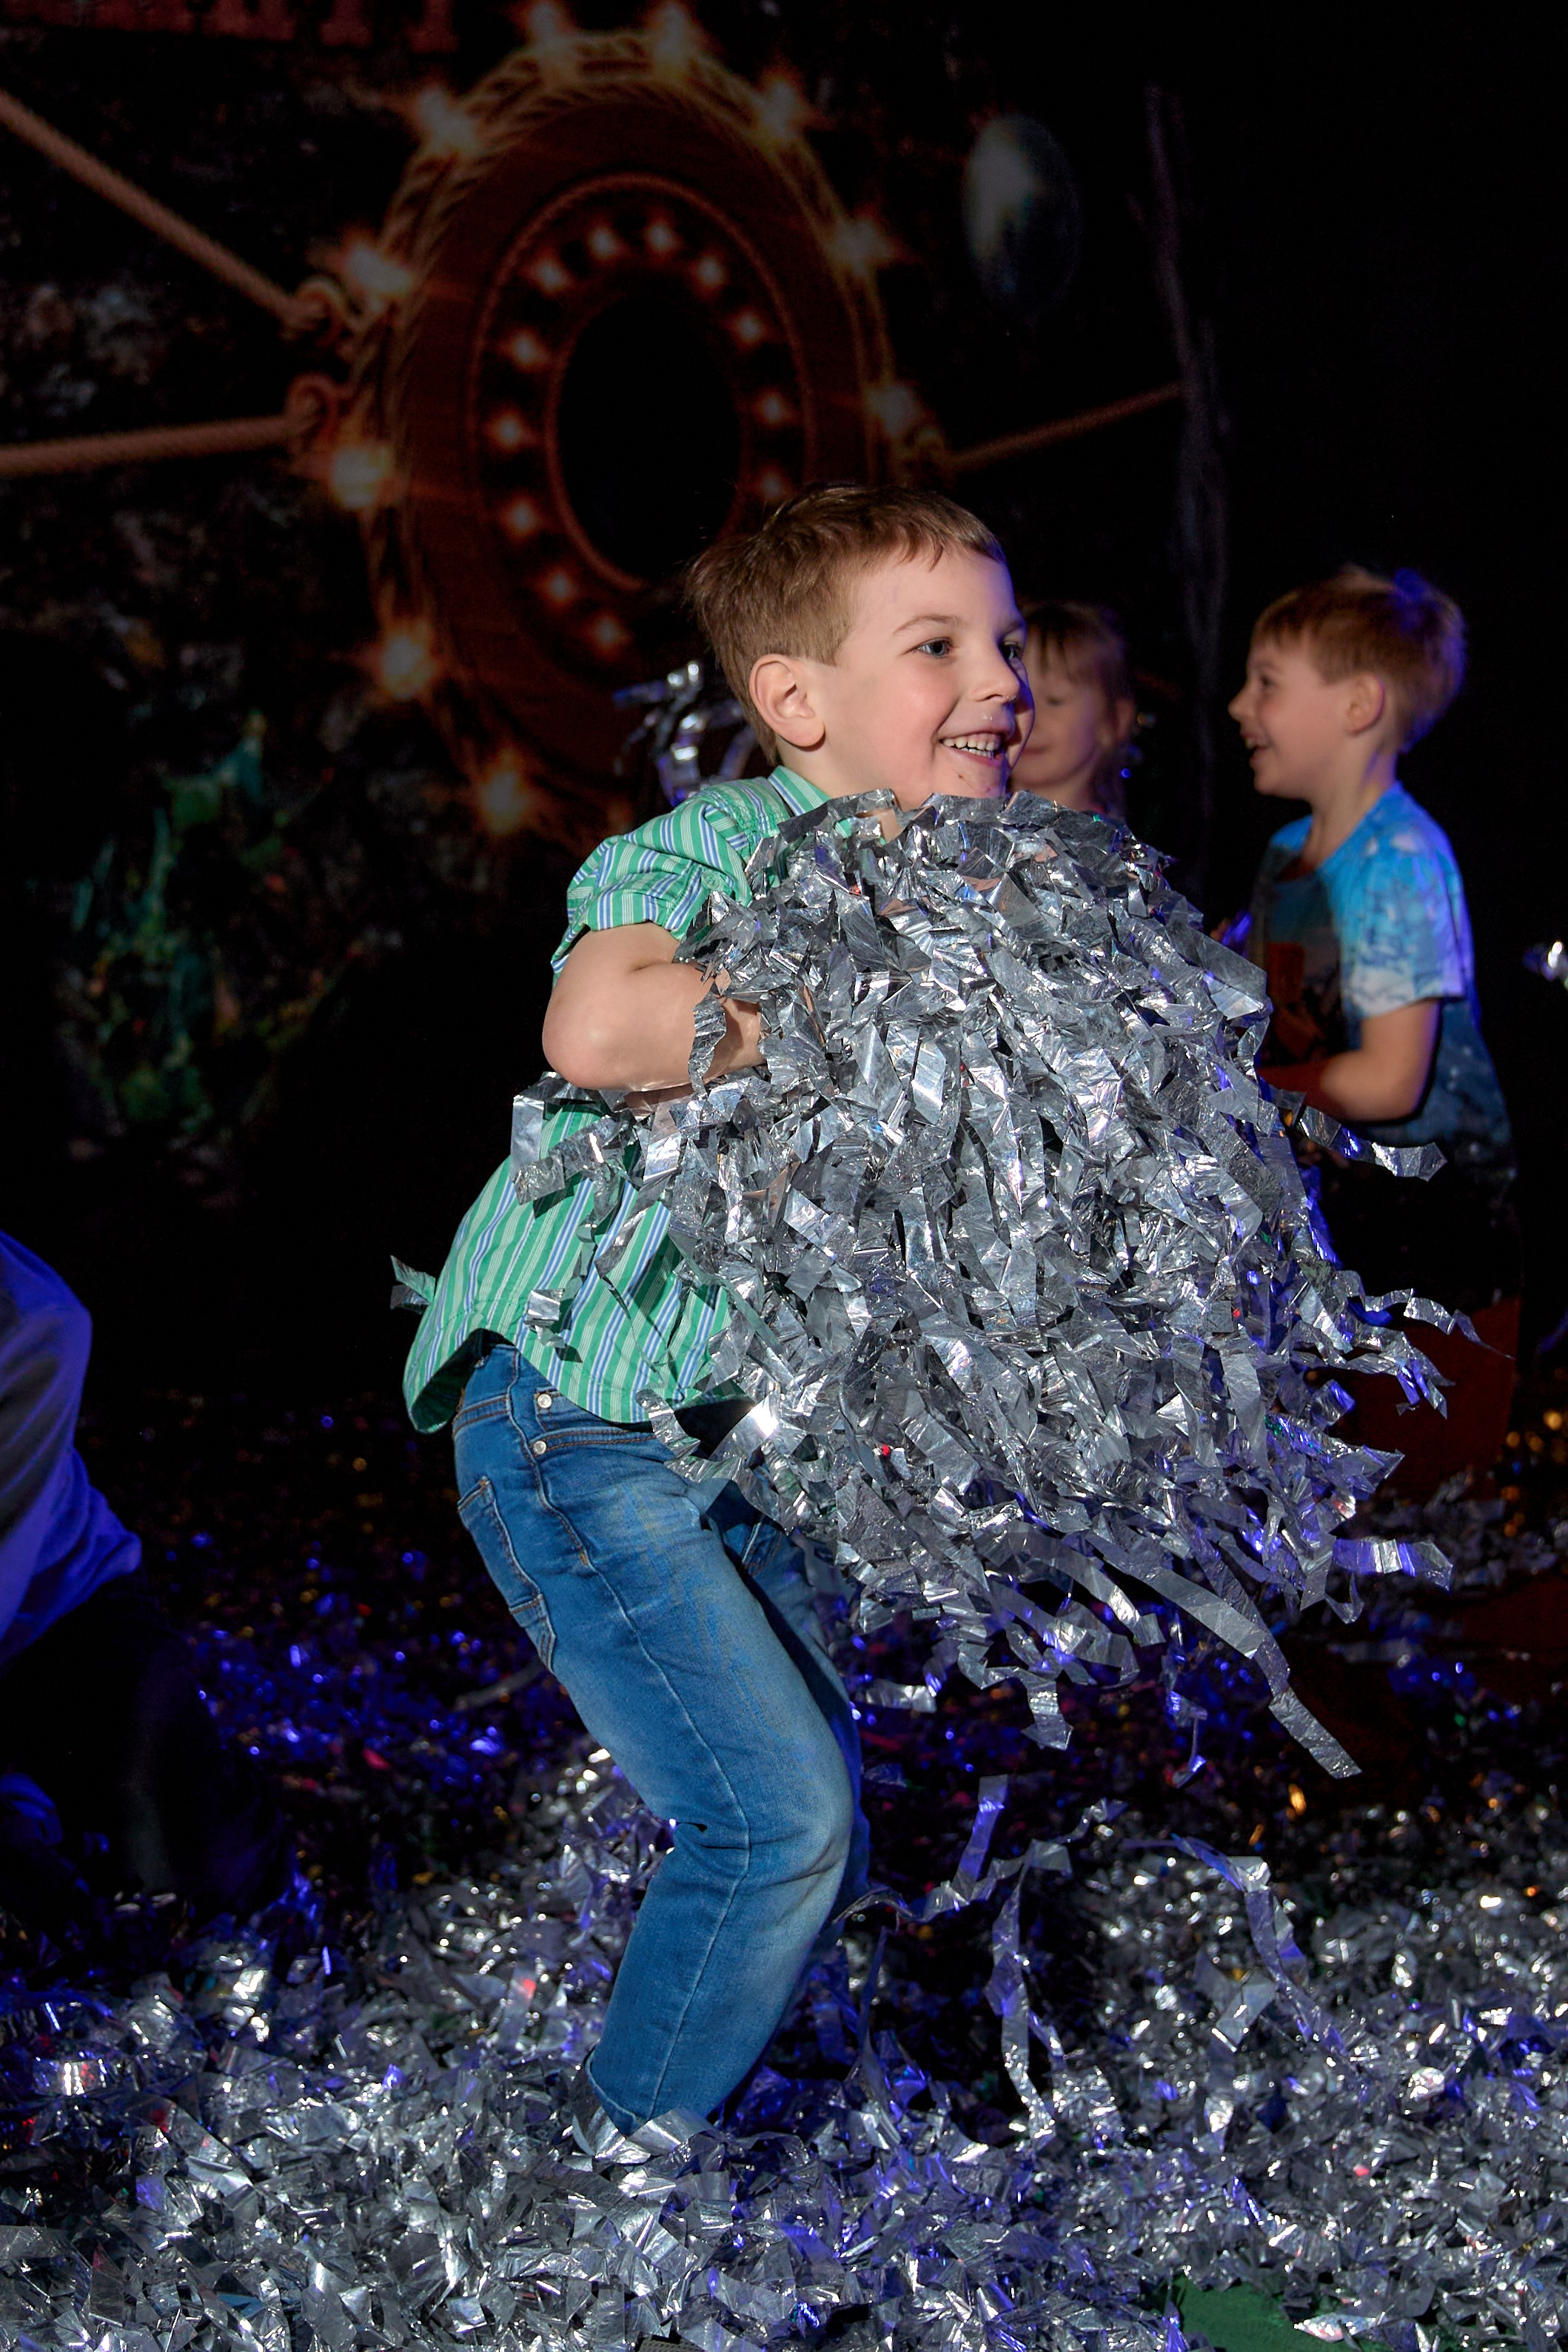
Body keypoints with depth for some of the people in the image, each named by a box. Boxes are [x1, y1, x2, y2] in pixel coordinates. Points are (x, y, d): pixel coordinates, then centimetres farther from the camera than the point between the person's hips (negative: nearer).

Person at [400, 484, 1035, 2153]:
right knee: (778, 1816, -11)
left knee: (813, 1810, 15)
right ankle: (622, 2156, 10)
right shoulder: (713, 846, -18)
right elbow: (598, 1029, -40)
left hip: (734, 1436, 9)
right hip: (576, 1430, -9)